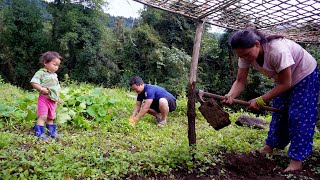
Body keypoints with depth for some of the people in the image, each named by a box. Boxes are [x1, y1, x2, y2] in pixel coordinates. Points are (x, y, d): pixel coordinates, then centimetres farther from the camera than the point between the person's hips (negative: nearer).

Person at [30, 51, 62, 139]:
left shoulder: (55, 75, 16)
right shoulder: (41, 73, -8)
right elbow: (33, 83, -16)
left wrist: (58, 98, 19)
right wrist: (42, 89, -26)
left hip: (53, 100, 7)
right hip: (44, 98, -7)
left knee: (50, 117, 17)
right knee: (43, 116, -12)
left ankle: (52, 131, 29)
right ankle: (39, 133, -6)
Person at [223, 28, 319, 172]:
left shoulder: (277, 51, -41)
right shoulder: (246, 54, -21)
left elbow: (286, 84, -32)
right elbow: (240, 81, -20)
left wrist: (260, 101, -34)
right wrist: (230, 96, -40)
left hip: (305, 75, -6)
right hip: (283, 79, 6)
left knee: (298, 116, -9)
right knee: (278, 112, 11)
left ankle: (296, 161, -1)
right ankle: (270, 146, 25)